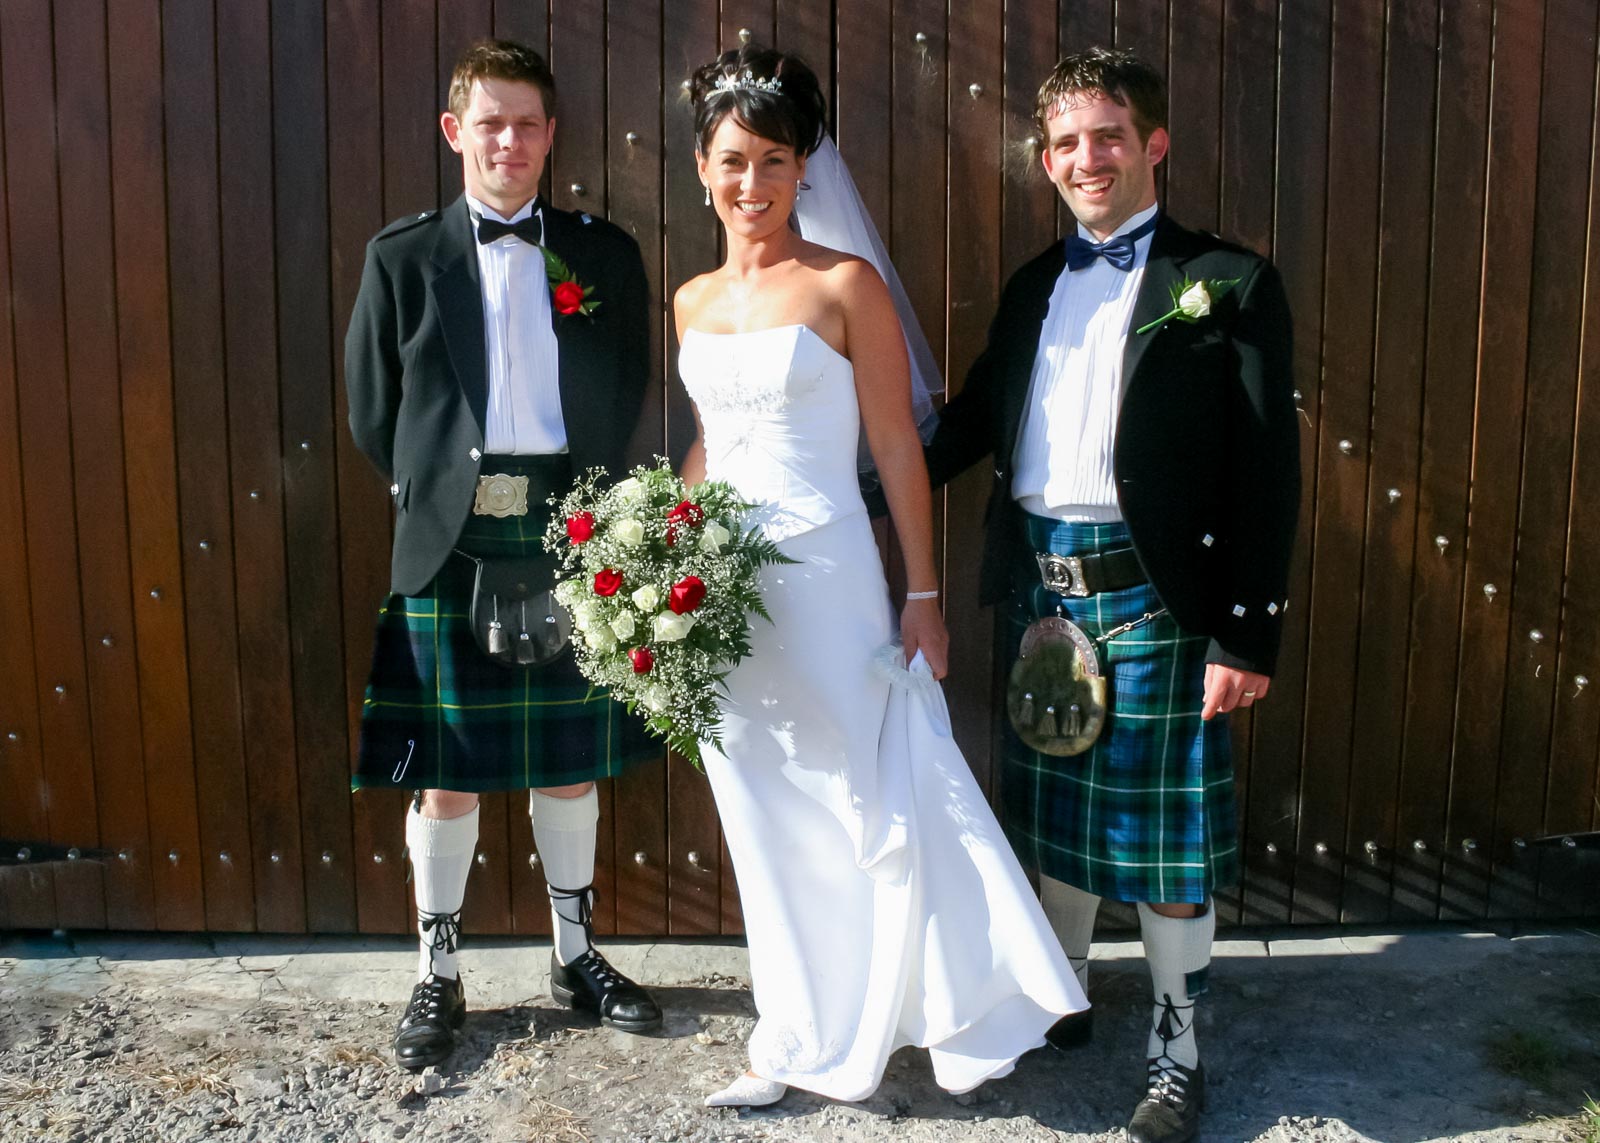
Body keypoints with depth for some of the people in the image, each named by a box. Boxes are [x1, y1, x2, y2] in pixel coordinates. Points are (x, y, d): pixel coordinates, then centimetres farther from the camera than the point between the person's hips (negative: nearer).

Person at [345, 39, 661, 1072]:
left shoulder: (605, 255, 7)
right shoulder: (402, 258, 4)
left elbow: (626, 401, 10)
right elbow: (373, 409, 7)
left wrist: (583, 498, 5)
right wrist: (436, 490, 6)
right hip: (449, 546, -1)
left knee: (571, 759, 13)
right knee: (446, 772, 5)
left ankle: (578, 954, 29)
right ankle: (439, 976, 21)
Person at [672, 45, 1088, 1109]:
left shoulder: (845, 284, -5)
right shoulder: (694, 301, 11)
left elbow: (897, 443, -6)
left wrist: (923, 593, -9)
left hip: (825, 581, -5)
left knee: (871, 806, 1)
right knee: (767, 822, 13)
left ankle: (965, 1014, 21)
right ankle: (804, 1037, 30)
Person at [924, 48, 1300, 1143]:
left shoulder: (1228, 282, -4)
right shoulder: (1034, 285, 13)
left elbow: (1267, 469, -8)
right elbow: (974, 417, 17)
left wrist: (1249, 635, -12)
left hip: (1151, 595, -5)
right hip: (1039, 589, 5)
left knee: (1165, 833, 5)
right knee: (1052, 810, 18)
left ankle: (1178, 1052, 24)